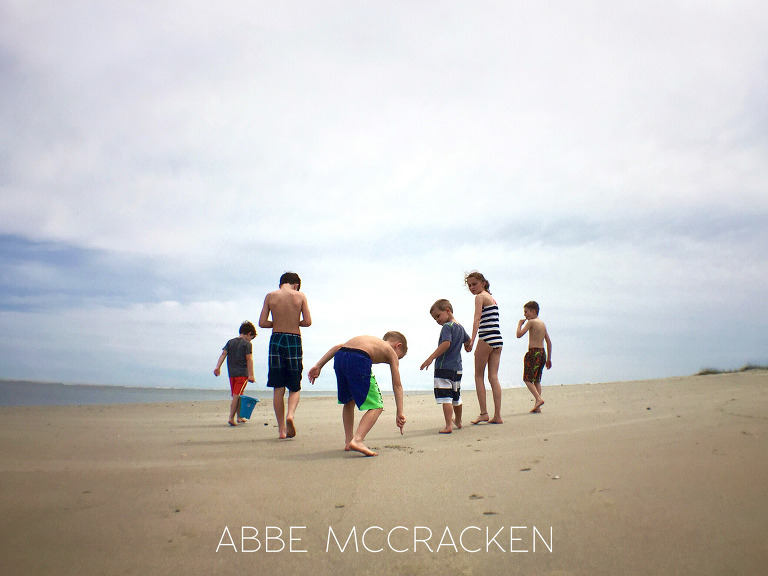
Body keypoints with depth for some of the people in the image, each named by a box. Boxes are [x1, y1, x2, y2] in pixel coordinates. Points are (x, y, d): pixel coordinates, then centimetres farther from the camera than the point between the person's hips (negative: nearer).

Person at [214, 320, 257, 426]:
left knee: (237, 396, 16)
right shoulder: (247, 344, -4)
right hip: (242, 373, -6)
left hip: (231, 373, 6)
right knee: (237, 396, -7)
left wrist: (218, 367, -4)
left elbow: (223, 354, 3)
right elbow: (249, 359, -9)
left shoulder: (230, 342, 14)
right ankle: (231, 417, -14)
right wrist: (251, 375, -11)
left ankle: (239, 417, 26)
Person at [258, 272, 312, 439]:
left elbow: (262, 323, 1)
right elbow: (307, 322, -3)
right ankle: (290, 414, -17)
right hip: (294, 341, -1)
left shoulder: (270, 296, 4)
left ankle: (281, 429, 6)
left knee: (278, 388, 6)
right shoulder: (300, 296, 1)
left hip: (276, 340, 1)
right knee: (295, 387, 10)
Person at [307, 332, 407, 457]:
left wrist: (318, 366, 22)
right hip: (359, 359, -6)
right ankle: (357, 440, -13)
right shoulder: (392, 353, 25)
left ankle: (348, 440, 29)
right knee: (376, 407, 4)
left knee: (349, 401, 27)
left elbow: (337, 347, 27)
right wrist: (400, 413, 20)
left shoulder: (369, 339, 38)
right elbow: (397, 385, 18)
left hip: (339, 357, 6)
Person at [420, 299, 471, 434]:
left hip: (444, 367, -9)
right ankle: (458, 421, 39)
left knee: (445, 397, -10)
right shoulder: (460, 327, 14)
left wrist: (431, 358, -28)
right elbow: (467, 340, 30)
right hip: (457, 367, 9)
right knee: (456, 396, 23)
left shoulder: (447, 326, -12)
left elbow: (446, 343, -26)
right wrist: (467, 347, 53)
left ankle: (449, 425, -16)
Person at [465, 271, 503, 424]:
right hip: (498, 339, 7)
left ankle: (483, 413, 0)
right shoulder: (492, 298, 22)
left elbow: (477, 319, -15)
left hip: (486, 338, -7)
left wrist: (472, 340, -23)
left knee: (479, 376, 3)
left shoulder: (480, 297, -3)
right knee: (493, 377, 6)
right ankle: (497, 416, 3)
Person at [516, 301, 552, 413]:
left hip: (533, 352, -8)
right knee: (536, 380, 12)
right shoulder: (543, 323, 15)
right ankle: (537, 406, 9)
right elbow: (549, 342, 17)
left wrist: (520, 324, 5)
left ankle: (538, 399, -19)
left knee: (527, 379, -3)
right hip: (542, 352, 8)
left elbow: (519, 335, -13)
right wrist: (549, 358, 22)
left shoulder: (531, 322, -7)